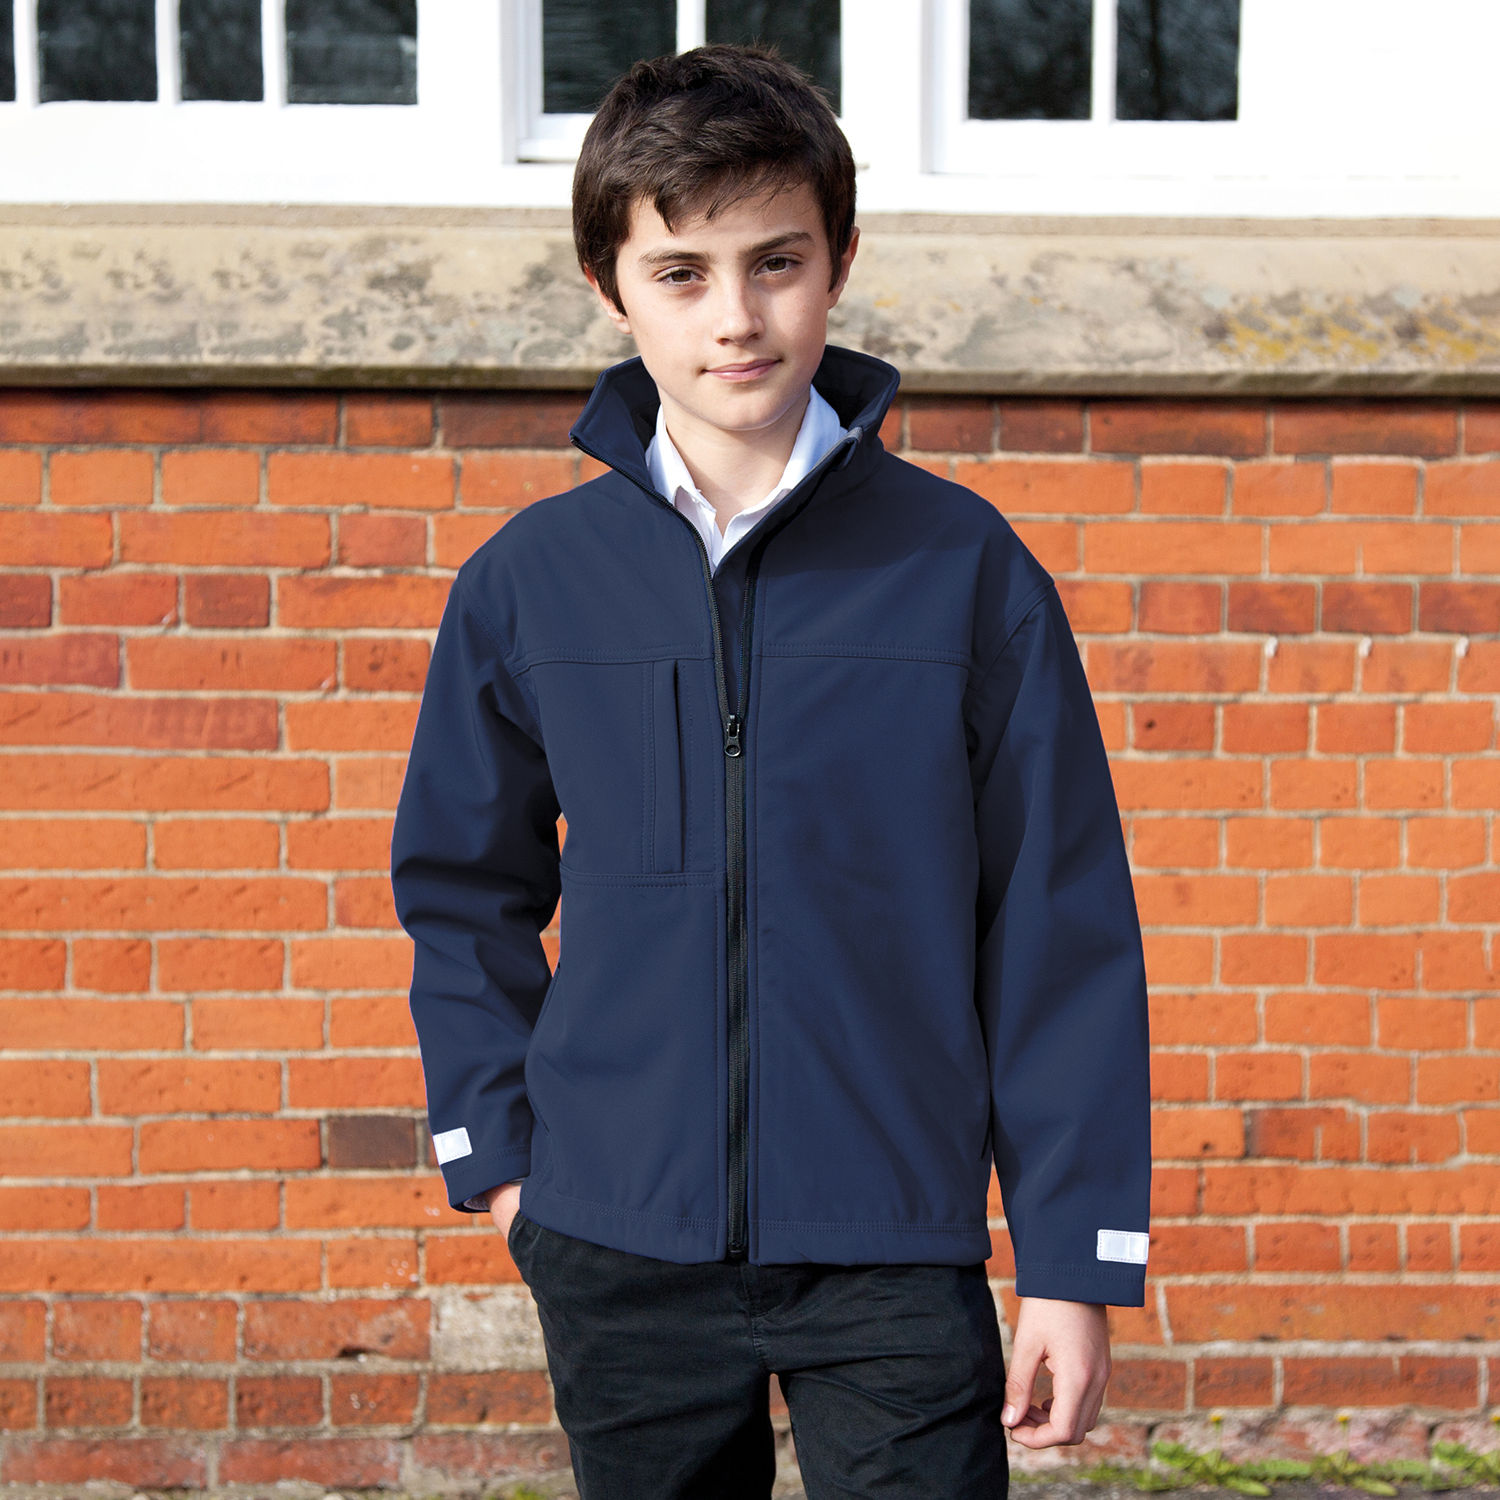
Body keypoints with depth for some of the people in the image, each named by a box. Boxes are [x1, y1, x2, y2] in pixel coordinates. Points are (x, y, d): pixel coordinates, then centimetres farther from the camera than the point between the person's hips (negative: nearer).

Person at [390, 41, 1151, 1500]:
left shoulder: (964, 568, -3)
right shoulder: (530, 582, 2)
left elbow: (1063, 925, -1)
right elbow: (462, 887, 14)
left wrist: (1075, 1256, -3)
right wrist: (498, 1149, 6)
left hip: (896, 1256, -2)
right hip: (619, 1255, 2)